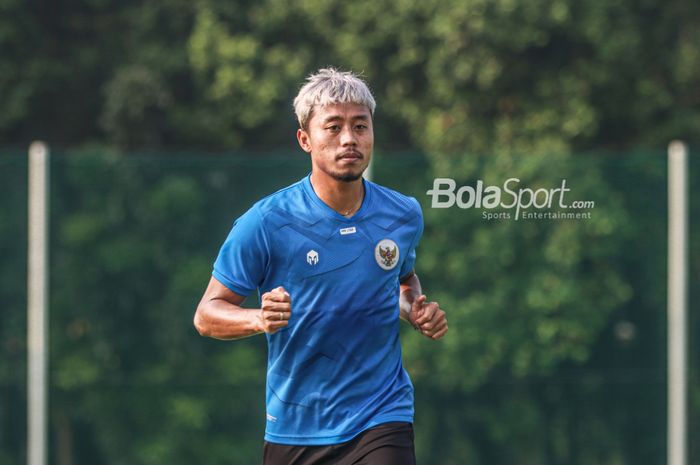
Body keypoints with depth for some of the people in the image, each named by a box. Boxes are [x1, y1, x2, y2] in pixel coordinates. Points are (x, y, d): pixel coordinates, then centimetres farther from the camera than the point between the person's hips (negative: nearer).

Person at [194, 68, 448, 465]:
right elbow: (208, 314, -6)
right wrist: (259, 319, -26)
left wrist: (418, 312, 1)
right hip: (294, 429, -1)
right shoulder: (266, 223, -11)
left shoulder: (405, 216, 1)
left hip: (381, 422, 1)